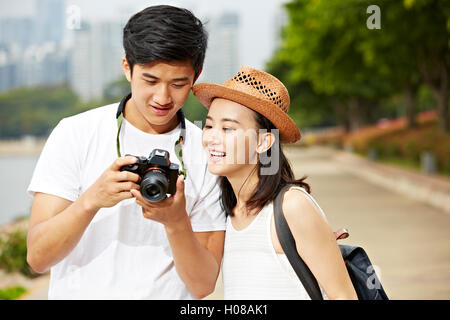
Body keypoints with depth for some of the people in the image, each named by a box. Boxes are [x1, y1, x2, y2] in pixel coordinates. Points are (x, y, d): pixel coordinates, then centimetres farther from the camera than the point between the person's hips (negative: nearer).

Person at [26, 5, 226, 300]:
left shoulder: (209, 155, -1)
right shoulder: (75, 134, -1)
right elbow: (38, 258, -6)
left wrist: (176, 222, -18)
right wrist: (91, 200, -20)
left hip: (167, 295, -1)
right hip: (79, 293, 1)